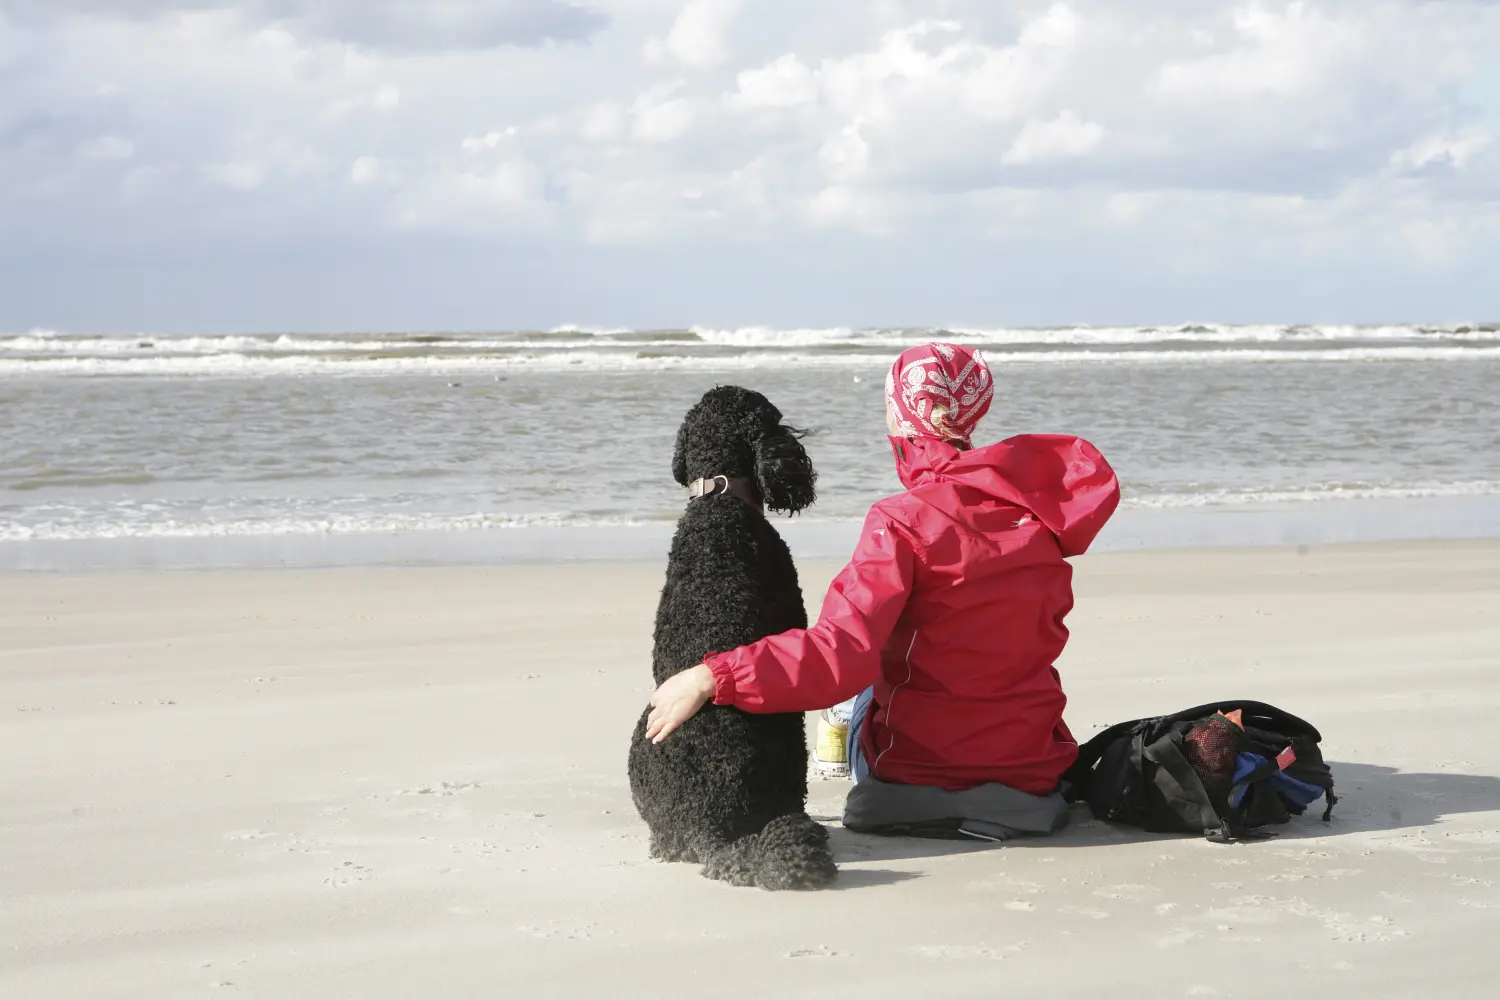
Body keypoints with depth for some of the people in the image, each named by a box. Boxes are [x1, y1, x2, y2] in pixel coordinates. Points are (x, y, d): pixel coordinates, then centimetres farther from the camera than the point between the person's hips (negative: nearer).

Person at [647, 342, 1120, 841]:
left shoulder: (905, 522, -18)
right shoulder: (1037, 503, -2)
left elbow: (843, 655, -29)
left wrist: (710, 679, -28)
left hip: (920, 775, -3)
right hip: (1034, 776, 3)